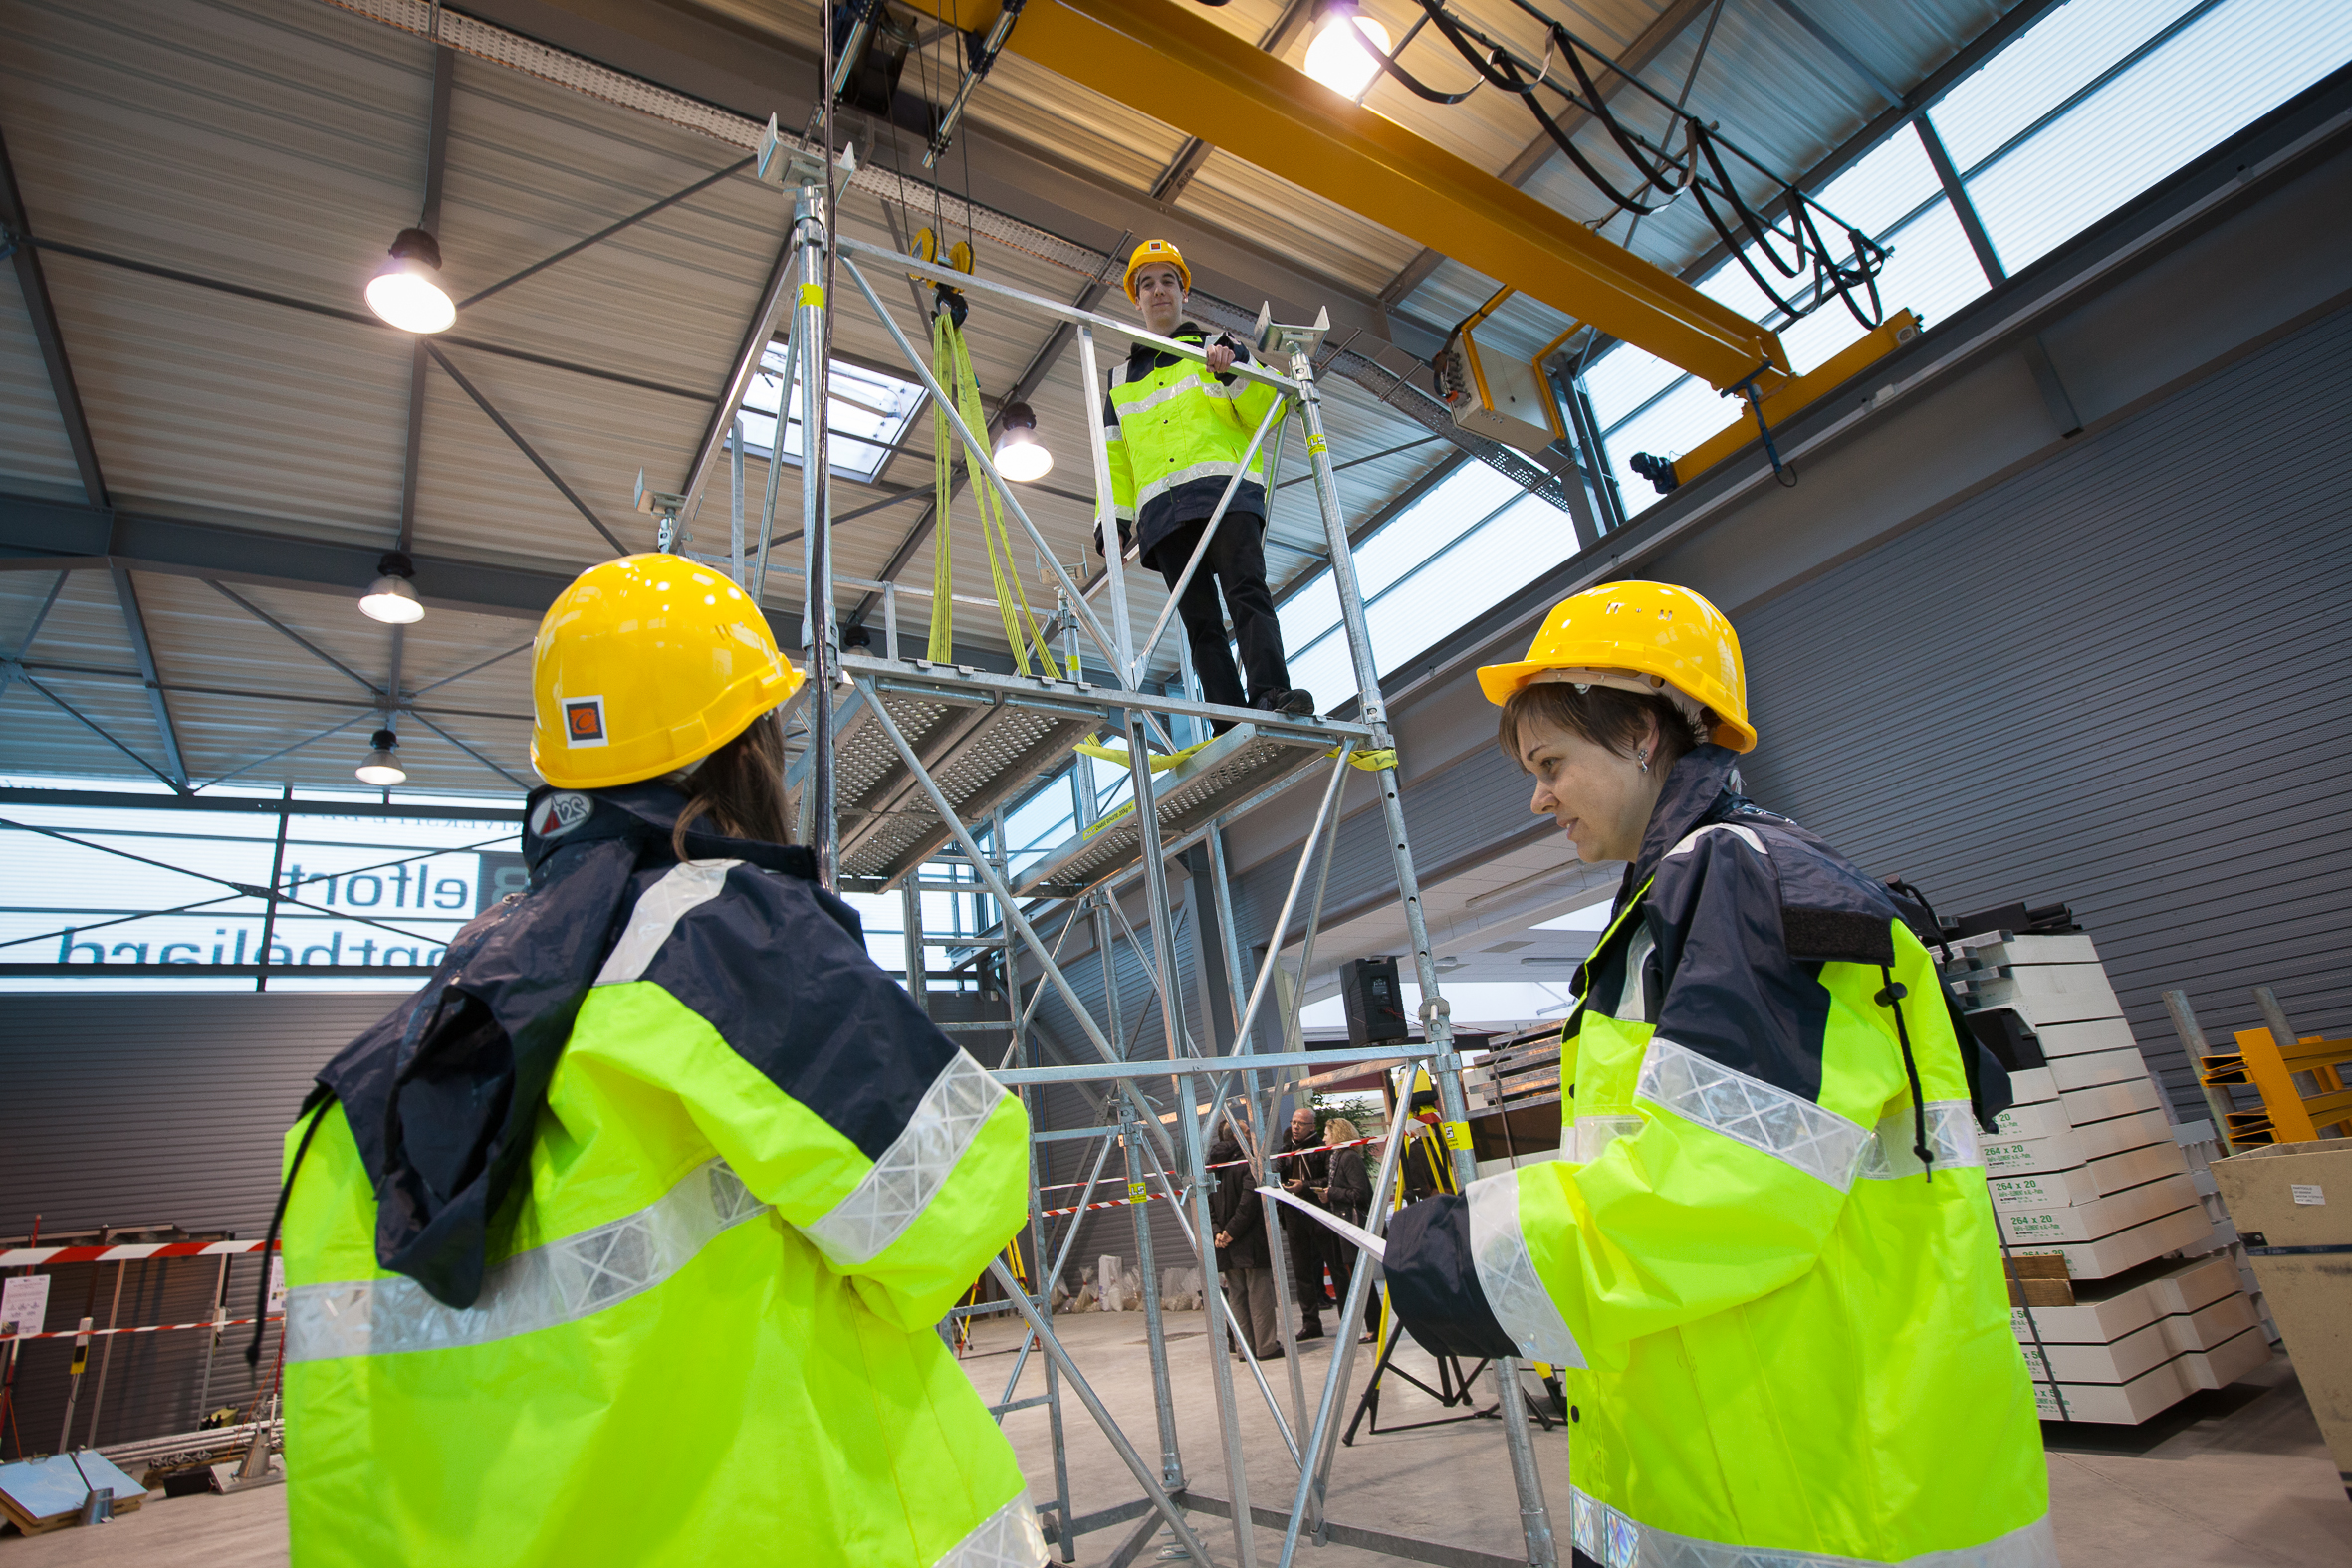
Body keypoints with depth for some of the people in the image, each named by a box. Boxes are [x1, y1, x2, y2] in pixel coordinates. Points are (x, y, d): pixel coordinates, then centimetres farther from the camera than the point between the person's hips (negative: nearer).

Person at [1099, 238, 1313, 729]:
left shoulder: (1219, 347, 21)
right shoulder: (1121, 379, 29)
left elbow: (1266, 416, 7)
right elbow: (1116, 456, 26)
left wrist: (1236, 374, -11)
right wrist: (1113, 515, 13)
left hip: (1226, 489, -2)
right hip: (1161, 510, 3)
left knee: (1246, 591, -23)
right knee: (1199, 620, -8)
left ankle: (1271, 694, -34)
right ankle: (1231, 730, -13)